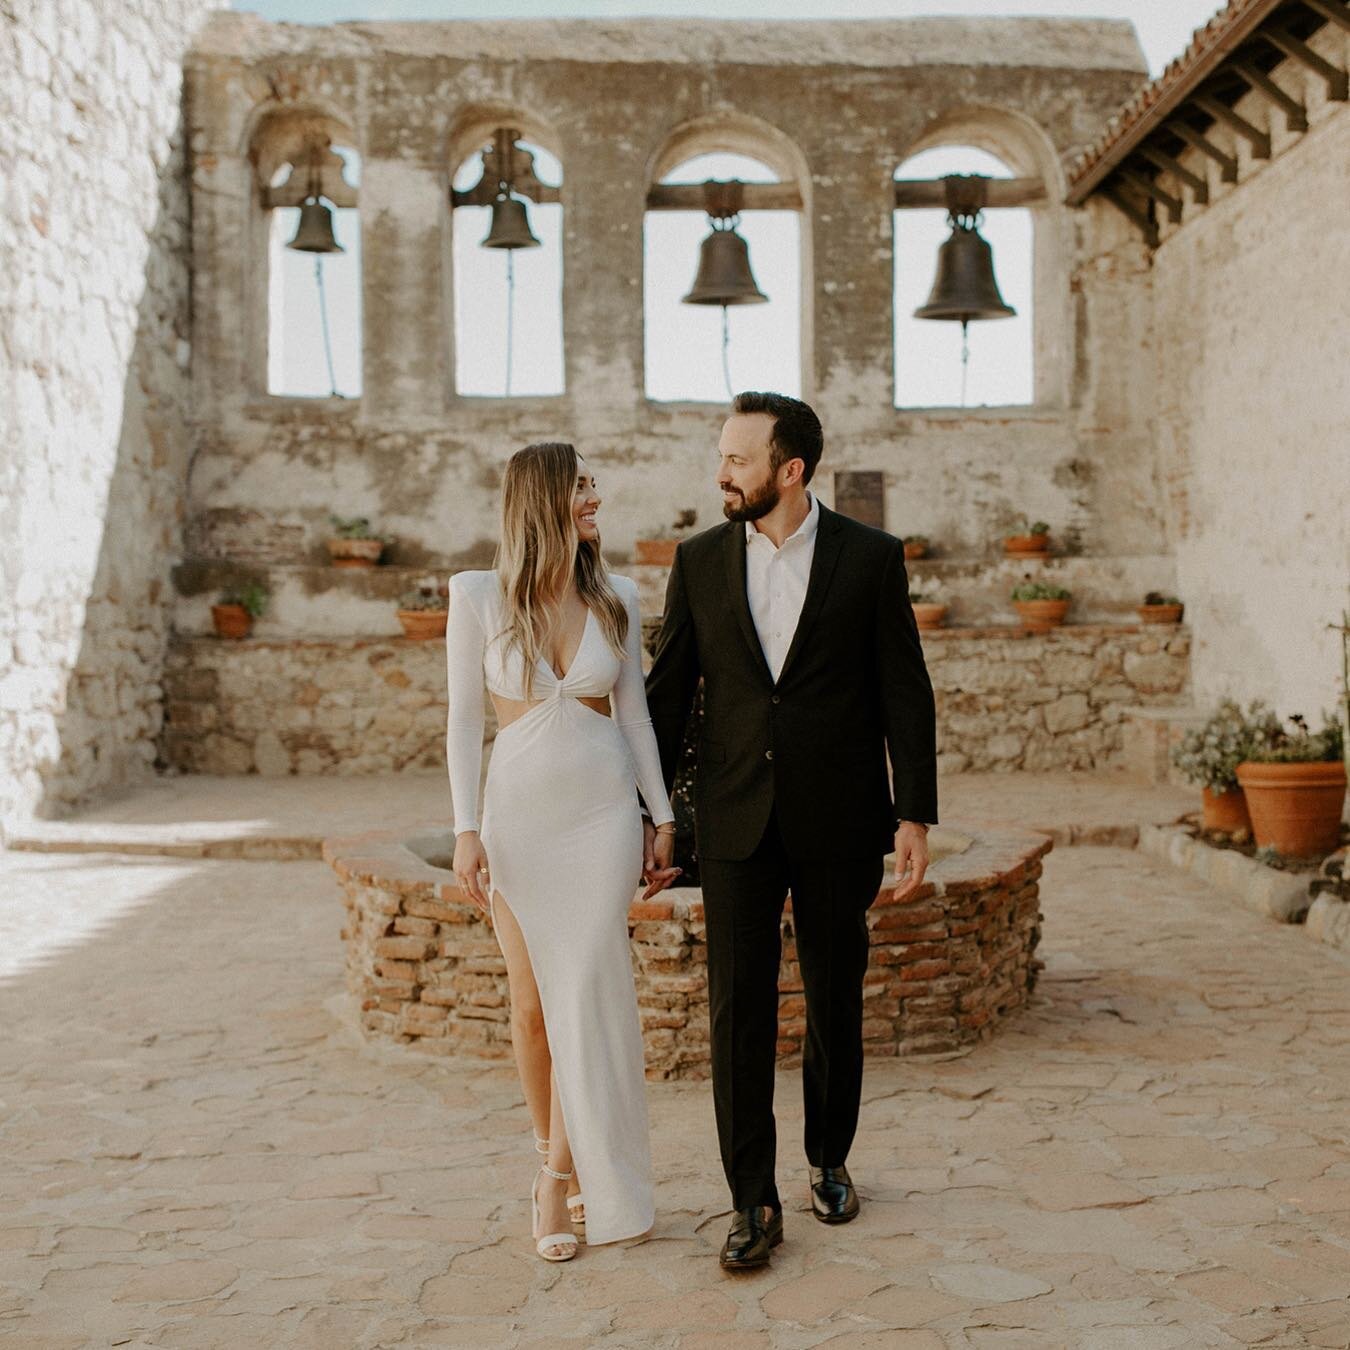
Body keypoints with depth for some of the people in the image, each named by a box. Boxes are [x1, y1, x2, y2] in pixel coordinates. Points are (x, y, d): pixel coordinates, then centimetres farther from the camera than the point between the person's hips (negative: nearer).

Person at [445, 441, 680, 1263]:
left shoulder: (616, 598, 3)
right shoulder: (480, 597, -4)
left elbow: (634, 711, 8)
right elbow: (464, 719, -3)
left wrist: (663, 816, 7)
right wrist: (466, 829, -9)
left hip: (605, 810, 1)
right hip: (520, 810, -1)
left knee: (585, 993, -3)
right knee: (533, 1003, 6)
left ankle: (558, 1180, 10)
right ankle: (560, 1158, 24)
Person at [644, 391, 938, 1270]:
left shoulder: (871, 557, -2)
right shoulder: (701, 561, 3)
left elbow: (905, 692, -2)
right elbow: (669, 692, 7)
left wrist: (916, 815, -6)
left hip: (838, 821, -1)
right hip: (738, 819, 1)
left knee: (836, 999, 11)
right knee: (739, 1005, -2)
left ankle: (829, 1159, 32)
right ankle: (754, 1203, 5)